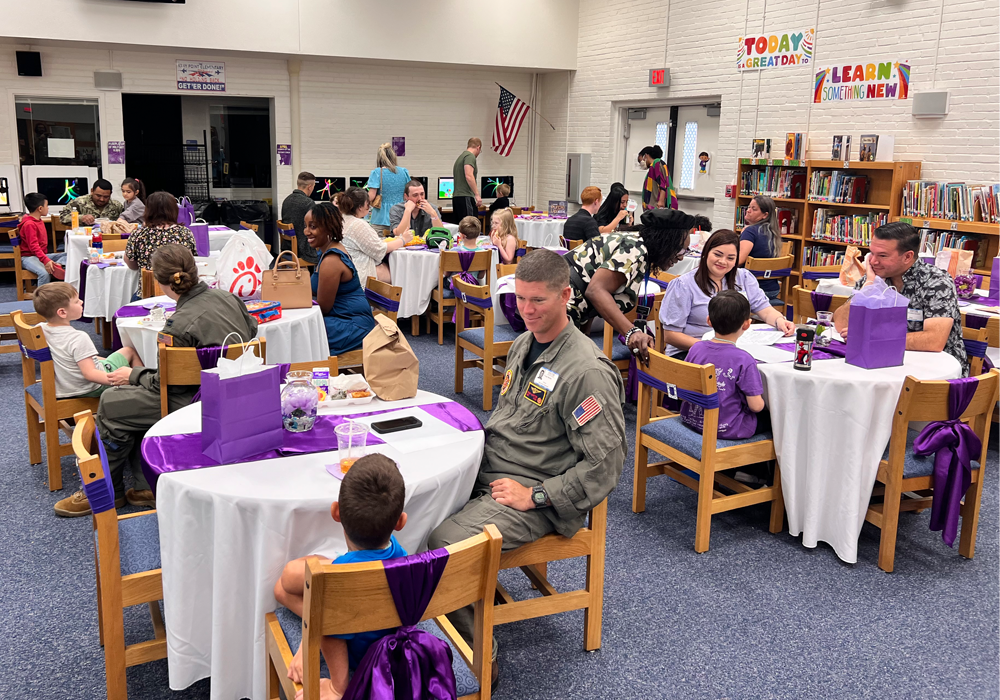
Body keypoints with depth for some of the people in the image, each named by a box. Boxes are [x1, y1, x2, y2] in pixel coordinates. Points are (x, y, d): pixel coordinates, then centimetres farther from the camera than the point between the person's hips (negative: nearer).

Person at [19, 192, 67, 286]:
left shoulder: (39, 221, 14)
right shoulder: (29, 224, -17)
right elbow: (34, 246, -26)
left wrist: (46, 257, 14)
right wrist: (46, 260, -37)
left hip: (42, 254, 9)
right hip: (29, 257, -9)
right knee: (44, 273, -35)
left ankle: (55, 266, -31)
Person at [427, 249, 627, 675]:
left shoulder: (587, 372, -18)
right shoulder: (523, 345, 10)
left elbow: (606, 462, -20)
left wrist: (535, 496, -18)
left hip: (530, 498, -8)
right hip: (487, 471, 9)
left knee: (444, 544, -25)